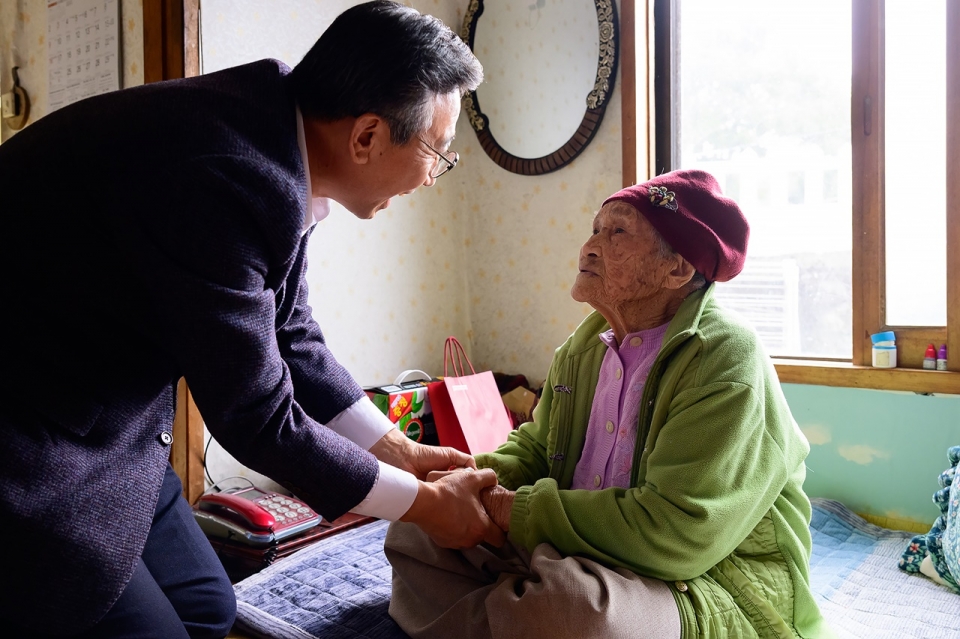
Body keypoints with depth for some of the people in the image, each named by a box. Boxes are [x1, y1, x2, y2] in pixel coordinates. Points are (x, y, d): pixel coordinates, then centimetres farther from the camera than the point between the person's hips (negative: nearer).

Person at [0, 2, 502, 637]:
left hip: (106, 433, 8)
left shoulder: (277, 151, -4)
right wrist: (425, 502, -10)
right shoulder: (226, 175, -32)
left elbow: (291, 339, 6)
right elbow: (256, 416, -23)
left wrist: (401, 451, 10)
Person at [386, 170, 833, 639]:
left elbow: (674, 532, -27)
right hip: (582, 560, 7)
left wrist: (521, 511, -20)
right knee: (416, 532, 2)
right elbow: (534, 446, 16)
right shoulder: (585, 346, 5)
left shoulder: (726, 360, -19)